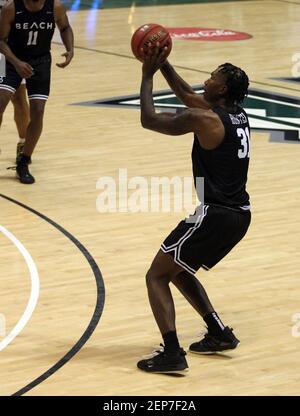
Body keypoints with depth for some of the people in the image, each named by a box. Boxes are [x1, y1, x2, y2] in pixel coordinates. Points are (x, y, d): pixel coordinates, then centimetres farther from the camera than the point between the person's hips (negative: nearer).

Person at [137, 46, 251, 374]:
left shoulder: (204, 120, -16)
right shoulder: (237, 114, 9)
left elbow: (148, 119, -8)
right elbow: (187, 95, 25)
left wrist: (147, 75, 1)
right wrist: (163, 64, 19)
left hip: (216, 215, -9)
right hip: (239, 215, 9)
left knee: (156, 276, 0)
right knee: (178, 271, 26)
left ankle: (172, 354, -11)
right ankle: (219, 333, 25)